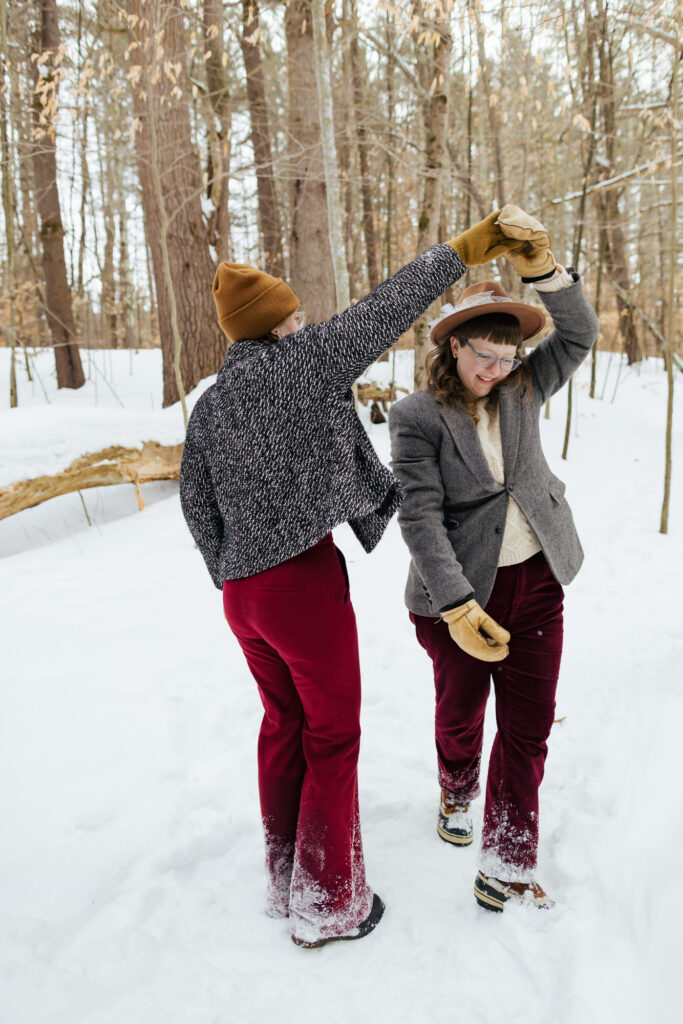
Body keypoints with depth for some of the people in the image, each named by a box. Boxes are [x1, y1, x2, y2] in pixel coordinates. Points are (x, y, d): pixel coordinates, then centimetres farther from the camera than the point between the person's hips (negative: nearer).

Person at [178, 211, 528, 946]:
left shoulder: (206, 408, 10)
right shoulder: (298, 360, -8)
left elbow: (198, 506, 9)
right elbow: (384, 312, -9)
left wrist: (233, 581, 18)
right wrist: (461, 251, 0)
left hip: (244, 591, 7)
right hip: (305, 580, -7)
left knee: (283, 725, 21)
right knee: (333, 736, 8)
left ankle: (285, 884, 35)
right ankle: (327, 906, 21)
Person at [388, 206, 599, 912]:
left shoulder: (520, 394, 3)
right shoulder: (415, 417, -12)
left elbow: (579, 335, -6)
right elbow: (420, 516, -21)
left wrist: (539, 266, -21)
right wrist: (457, 608, -30)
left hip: (537, 584, 4)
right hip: (458, 592, -3)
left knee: (529, 727, 4)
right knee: (461, 713, 18)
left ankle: (505, 870, 16)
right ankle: (457, 791, 51)